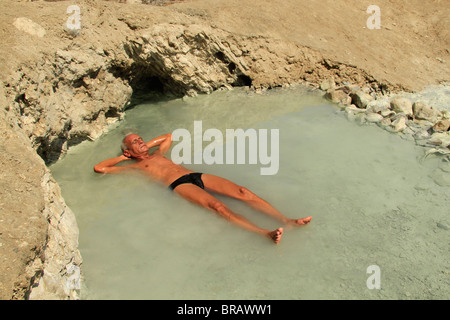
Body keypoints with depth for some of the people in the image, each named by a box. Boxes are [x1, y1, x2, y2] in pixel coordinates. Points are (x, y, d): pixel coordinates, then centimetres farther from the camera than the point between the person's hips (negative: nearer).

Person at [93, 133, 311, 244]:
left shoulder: (158, 154, 34)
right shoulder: (134, 167, 17)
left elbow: (169, 136, 52)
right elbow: (99, 168, 11)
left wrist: (148, 145, 40)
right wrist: (122, 157, 22)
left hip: (197, 176, 7)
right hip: (179, 185, -7)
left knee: (241, 192, -17)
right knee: (217, 206, -34)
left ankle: (286, 220, -27)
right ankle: (265, 233, -49)